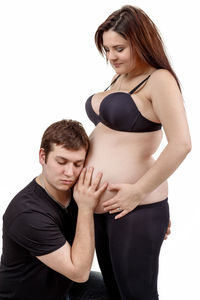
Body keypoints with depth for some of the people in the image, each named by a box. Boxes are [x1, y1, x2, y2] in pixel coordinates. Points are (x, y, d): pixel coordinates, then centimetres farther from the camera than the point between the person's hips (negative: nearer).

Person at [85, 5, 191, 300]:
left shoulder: (159, 80, -10)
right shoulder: (120, 78, 14)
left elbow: (181, 144, -21)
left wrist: (138, 192, -19)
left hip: (134, 209, -8)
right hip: (99, 206, 8)